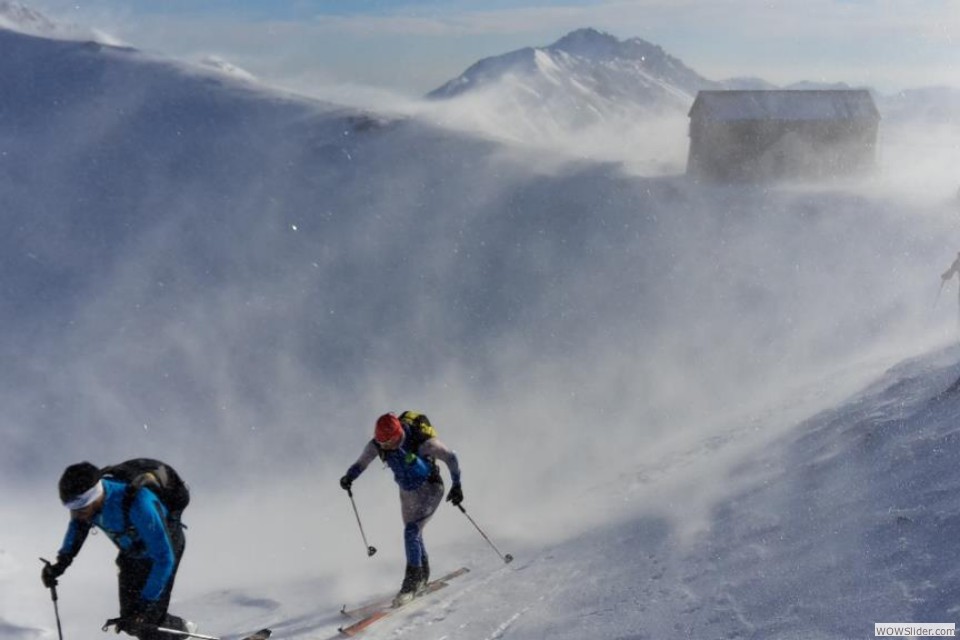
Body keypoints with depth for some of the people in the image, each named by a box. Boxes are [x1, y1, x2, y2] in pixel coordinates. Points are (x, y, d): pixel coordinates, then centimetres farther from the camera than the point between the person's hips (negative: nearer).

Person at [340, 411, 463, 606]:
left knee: (411, 531, -21)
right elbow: (361, 463, -8)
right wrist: (349, 477, -28)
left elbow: (450, 457, -22)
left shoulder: (421, 442, -33)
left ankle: (411, 582, -10)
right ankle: (423, 577, 42)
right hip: (407, 491, 7)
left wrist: (456, 485, -20)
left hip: (429, 489, -6)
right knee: (414, 534, 20)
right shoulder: (377, 444, -19)